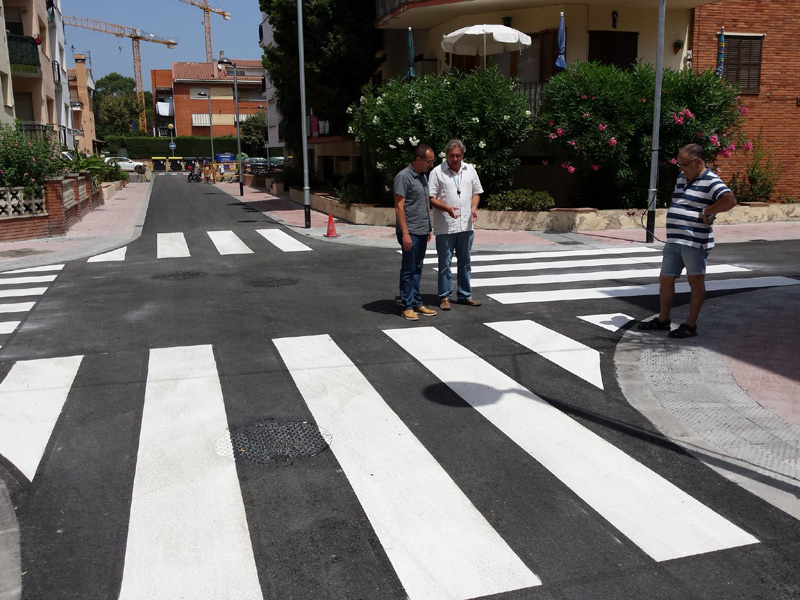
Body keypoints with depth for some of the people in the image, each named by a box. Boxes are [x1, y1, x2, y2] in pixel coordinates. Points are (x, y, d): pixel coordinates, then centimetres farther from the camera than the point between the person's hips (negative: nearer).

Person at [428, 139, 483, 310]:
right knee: (445, 263, 2)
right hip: (445, 227, -4)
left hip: (466, 225, 5)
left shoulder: (470, 170, 9)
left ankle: (464, 295, 24)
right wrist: (447, 208, -22)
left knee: (465, 262, 13)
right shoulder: (437, 172, -5)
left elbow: (476, 192, 16)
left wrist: (474, 208, -4)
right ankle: (445, 296, 12)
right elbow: (431, 198, -7)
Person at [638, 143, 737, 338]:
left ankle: (690, 325, 10)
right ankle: (663, 319, 27)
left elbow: (730, 200, -25)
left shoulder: (710, 182, -10)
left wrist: (706, 213, -18)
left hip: (695, 241, -8)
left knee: (695, 281, 3)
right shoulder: (681, 177, 16)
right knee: (666, 279, 13)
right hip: (673, 240, 9)